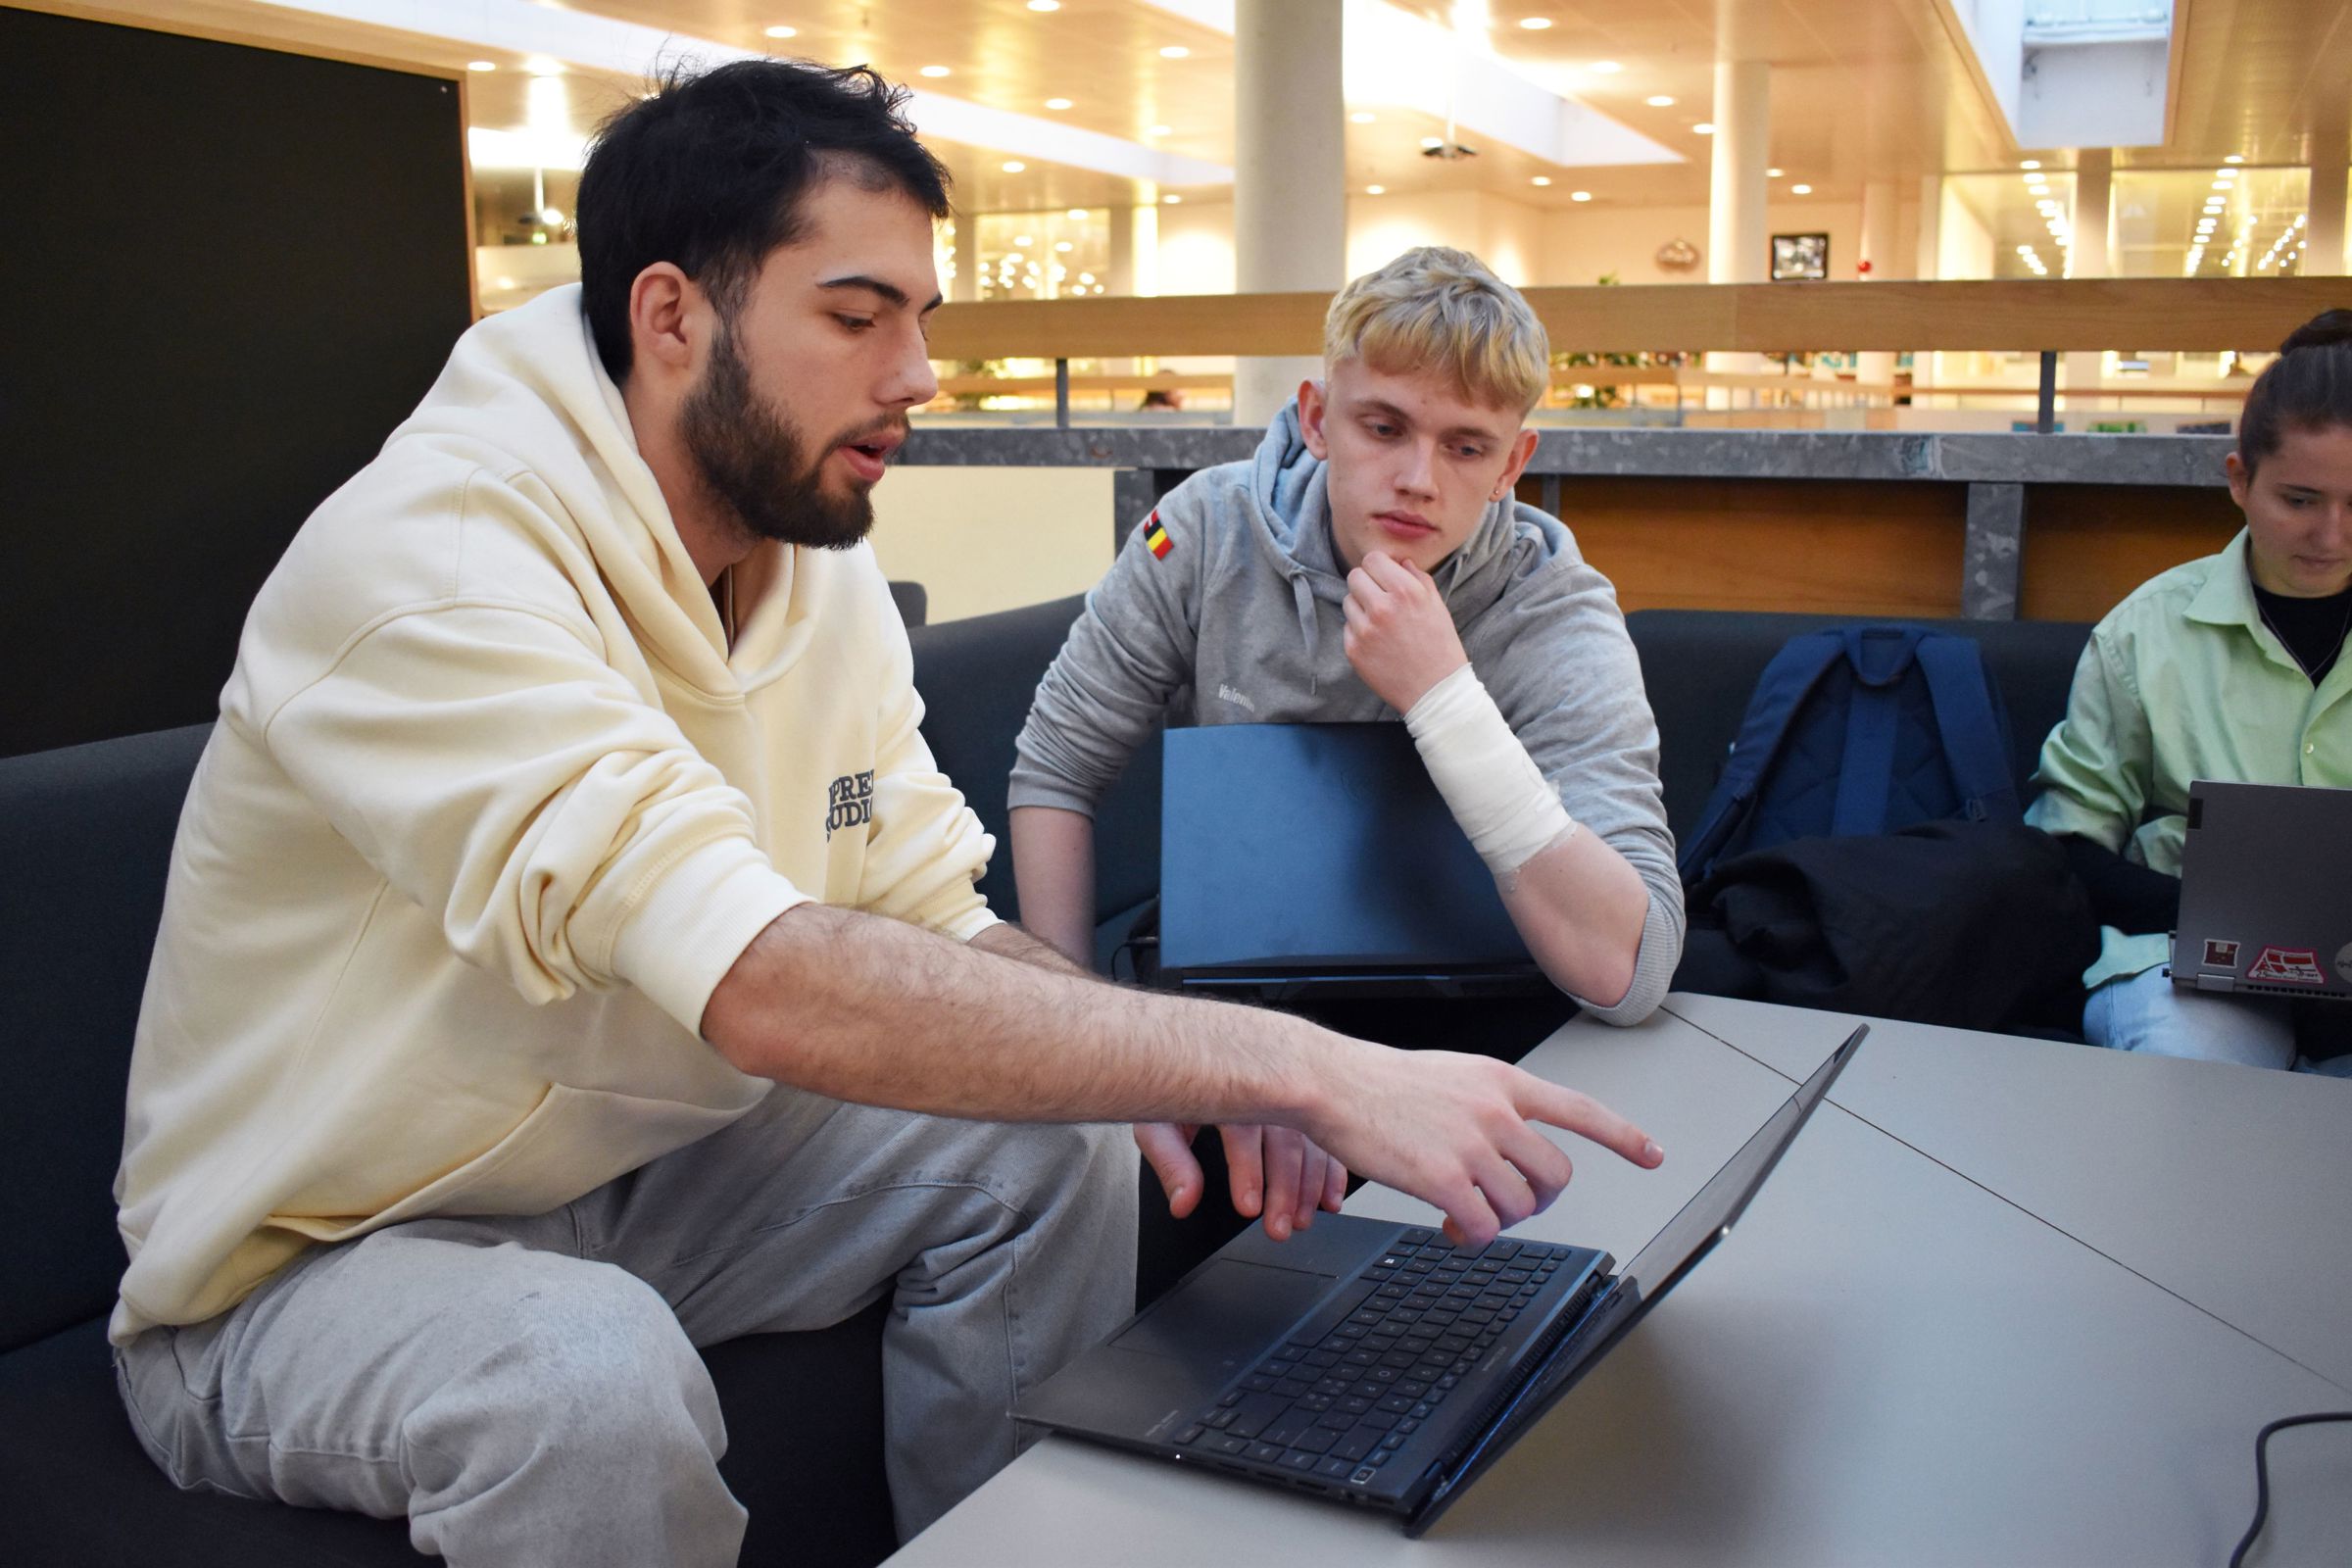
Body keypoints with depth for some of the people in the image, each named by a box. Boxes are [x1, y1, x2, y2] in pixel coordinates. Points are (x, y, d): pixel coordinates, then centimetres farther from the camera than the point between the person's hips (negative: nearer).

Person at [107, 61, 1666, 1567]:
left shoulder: (824, 569, -1)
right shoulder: (425, 559, -28)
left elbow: (937, 928, -2)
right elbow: (772, 989, -40)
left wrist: (1208, 1074, -22)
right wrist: (1306, 1064, -40)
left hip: (644, 1172, 7)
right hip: (320, 1259, -7)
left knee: (1055, 1143, -8)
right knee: (595, 1374, -36)